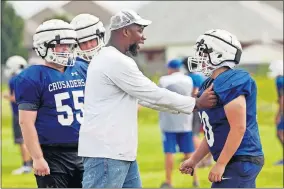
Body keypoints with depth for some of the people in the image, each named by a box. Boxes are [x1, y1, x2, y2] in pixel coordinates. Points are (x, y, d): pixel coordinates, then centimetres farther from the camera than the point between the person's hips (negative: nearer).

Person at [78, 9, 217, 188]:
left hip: (119, 151, 11)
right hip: (105, 152, -11)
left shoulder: (110, 59, 17)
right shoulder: (116, 62, -16)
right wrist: (196, 103, -1)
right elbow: (154, 95, -12)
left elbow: (145, 95, 20)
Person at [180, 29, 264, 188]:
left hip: (240, 161, -10)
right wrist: (194, 160, 20)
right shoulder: (212, 85, 14)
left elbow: (239, 128, -21)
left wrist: (221, 164, -19)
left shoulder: (230, 84, -17)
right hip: (241, 161, 10)